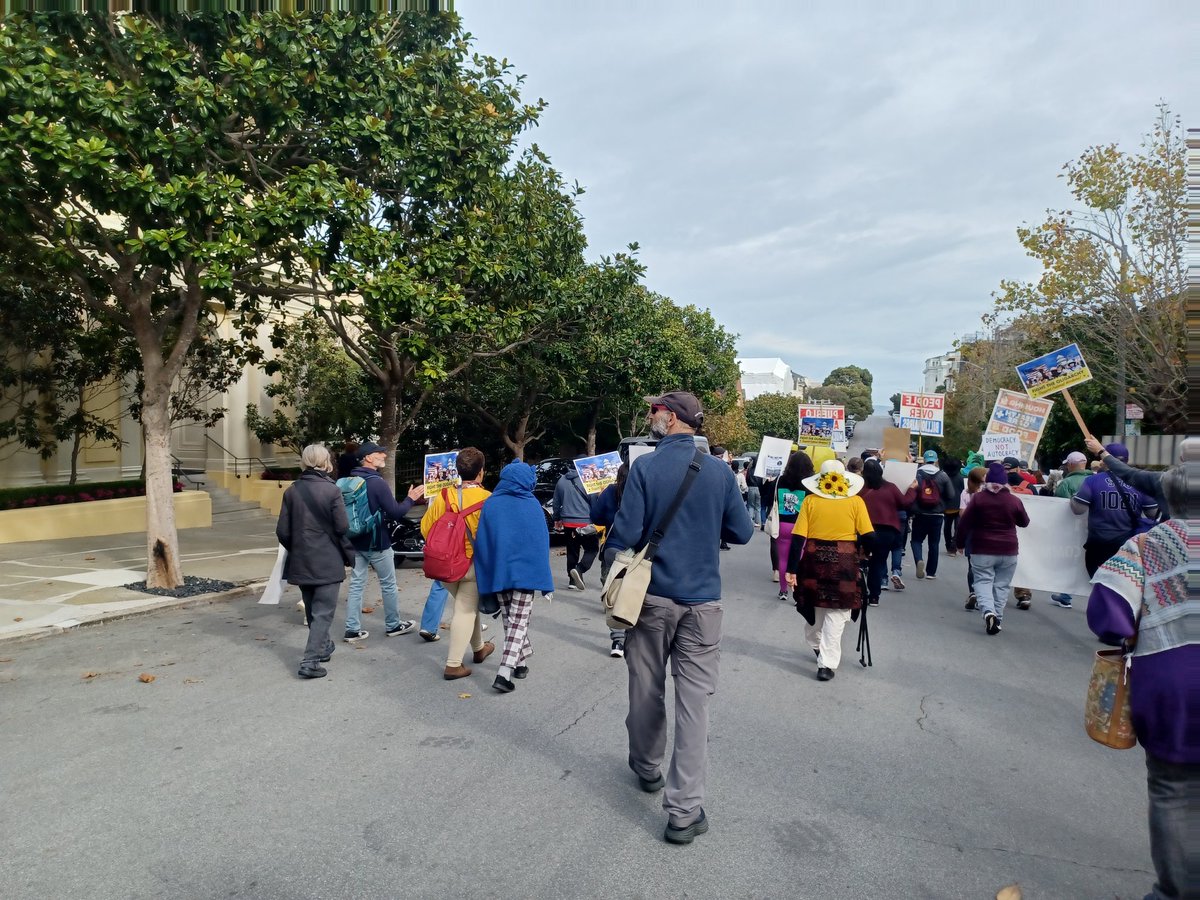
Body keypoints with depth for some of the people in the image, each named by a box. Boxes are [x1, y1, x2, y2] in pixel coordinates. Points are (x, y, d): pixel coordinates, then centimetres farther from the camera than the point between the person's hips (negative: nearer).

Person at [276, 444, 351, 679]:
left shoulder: (292, 490, 0)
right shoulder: (331, 490, -13)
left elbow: (283, 531, 1)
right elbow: (342, 528, -14)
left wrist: (295, 550, 17)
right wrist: (347, 554, 4)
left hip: (301, 562, 5)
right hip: (328, 561, -5)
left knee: (312, 609, 21)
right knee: (323, 611, 1)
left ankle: (323, 647, 37)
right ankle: (310, 661, -7)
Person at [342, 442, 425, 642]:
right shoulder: (377, 482, -18)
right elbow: (395, 513, -18)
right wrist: (410, 499, -4)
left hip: (356, 541, 7)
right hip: (377, 543, -7)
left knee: (356, 585, 8)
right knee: (388, 585, 8)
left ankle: (352, 630, 8)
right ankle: (393, 625, 20)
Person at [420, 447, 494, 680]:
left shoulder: (443, 496, -5)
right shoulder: (487, 499, -14)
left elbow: (426, 528, 1)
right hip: (473, 564, -5)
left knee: (469, 605, 23)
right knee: (465, 611, 4)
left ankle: (479, 648, 39)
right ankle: (453, 665, 5)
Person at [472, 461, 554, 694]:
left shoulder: (490, 505, -1)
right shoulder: (532, 505, -6)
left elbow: (481, 542, -1)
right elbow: (541, 544, -5)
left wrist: (486, 575, 8)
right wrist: (545, 582, 0)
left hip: (498, 573, 3)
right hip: (525, 572, -2)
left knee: (510, 620, 19)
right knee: (519, 623, 3)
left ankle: (521, 661, 29)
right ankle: (505, 673, -9)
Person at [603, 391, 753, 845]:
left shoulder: (645, 467, -10)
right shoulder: (720, 472, -3)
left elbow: (626, 533, -12)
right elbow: (742, 532, 4)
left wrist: (611, 553, 9)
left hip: (653, 596, -1)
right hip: (702, 600, 1)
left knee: (646, 691, 18)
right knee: (694, 702, 4)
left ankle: (647, 769, 39)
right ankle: (684, 810, 5)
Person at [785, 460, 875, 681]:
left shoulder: (811, 501, -2)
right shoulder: (855, 502, -4)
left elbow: (798, 538, -6)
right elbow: (869, 537, -6)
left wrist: (792, 569, -3)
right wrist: (865, 549, 16)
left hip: (814, 560, 2)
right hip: (844, 562, -2)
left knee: (815, 607, 22)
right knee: (836, 615, 5)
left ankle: (816, 645, 43)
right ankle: (826, 664, 2)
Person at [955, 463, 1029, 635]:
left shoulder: (978, 498, -6)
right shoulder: (1014, 501, -3)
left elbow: (964, 523, -5)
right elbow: (1024, 523, 14)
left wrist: (960, 543, 6)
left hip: (982, 550, -1)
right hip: (1008, 550, 2)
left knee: (983, 582, 3)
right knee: (1001, 585, 11)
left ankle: (988, 611, -20)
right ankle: (997, 619, 13)